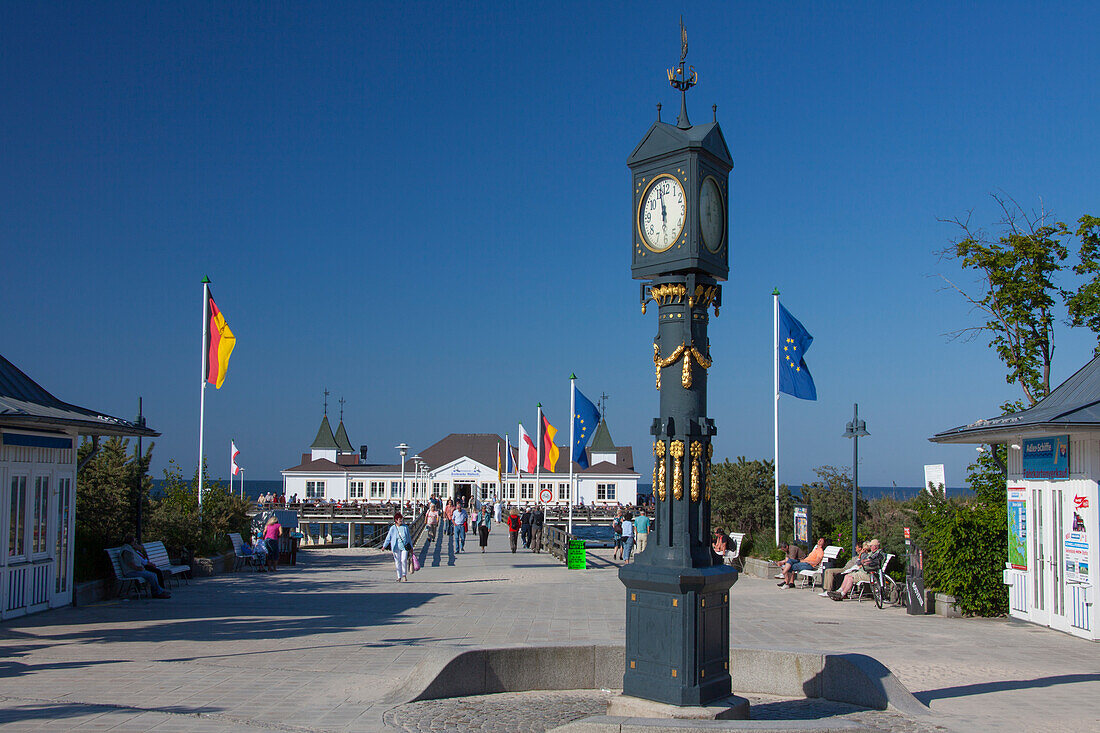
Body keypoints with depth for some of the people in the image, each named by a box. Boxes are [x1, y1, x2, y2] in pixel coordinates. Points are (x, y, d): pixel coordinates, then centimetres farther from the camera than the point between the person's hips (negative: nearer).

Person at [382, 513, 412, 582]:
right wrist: (384, 546, 0)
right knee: (397, 562, 3)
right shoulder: (393, 528, 3)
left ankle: (404, 574, 3)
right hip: (396, 547, 0)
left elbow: (409, 537, 14)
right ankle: (399, 577, 13)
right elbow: (388, 537, 7)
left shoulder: (405, 527, 6)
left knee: (404, 560, -14)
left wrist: (411, 547, 16)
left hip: (404, 547, 0)